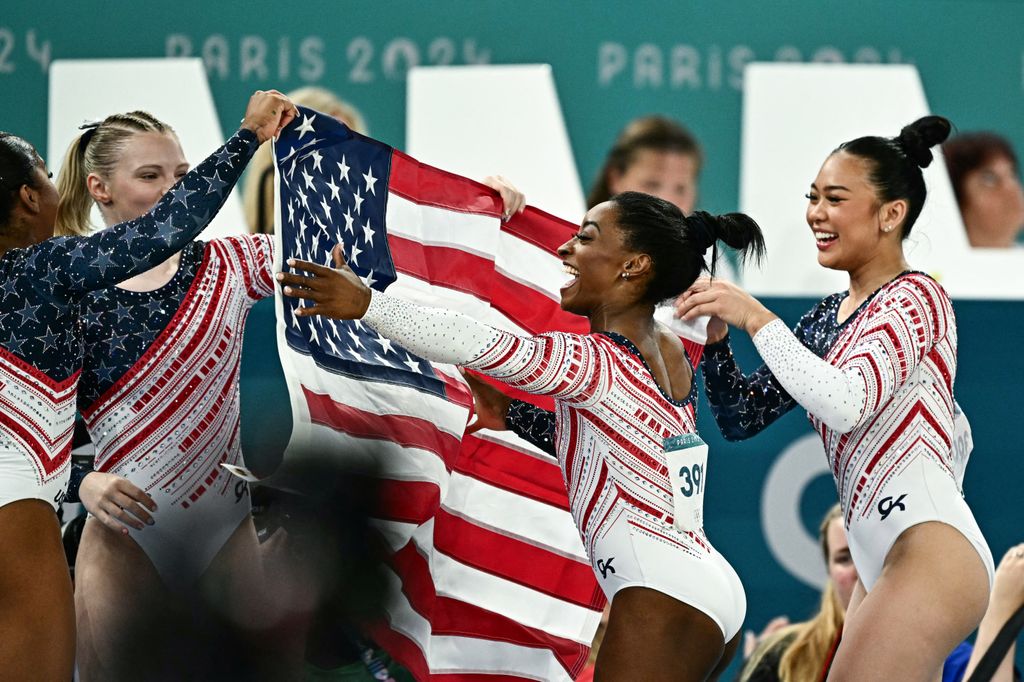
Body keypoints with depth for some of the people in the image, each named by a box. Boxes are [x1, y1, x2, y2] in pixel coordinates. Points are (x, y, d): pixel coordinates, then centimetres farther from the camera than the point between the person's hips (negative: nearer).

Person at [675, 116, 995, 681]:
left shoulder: (915, 296, -6)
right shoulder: (827, 319, 20)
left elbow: (846, 405, -22)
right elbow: (742, 418, 20)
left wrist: (755, 317, -18)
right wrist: (715, 335, 4)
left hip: (931, 552, -10)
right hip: (881, 568, 10)